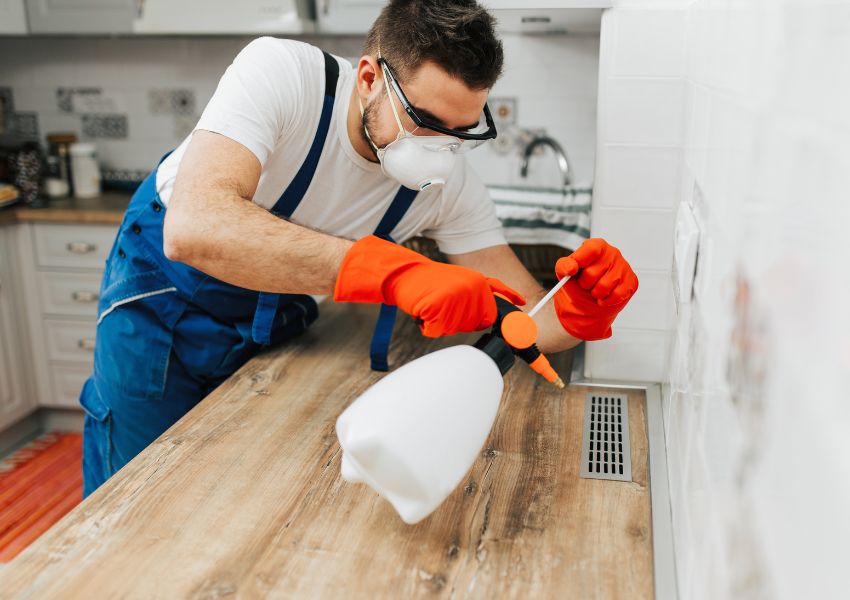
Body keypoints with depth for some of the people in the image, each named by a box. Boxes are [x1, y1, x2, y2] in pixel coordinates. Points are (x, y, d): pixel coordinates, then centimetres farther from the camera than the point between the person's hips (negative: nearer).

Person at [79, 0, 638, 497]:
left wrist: (579, 314, -42)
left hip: (279, 318, 3)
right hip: (168, 291, -3)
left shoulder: (452, 186, -19)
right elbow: (193, 228, -48)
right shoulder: (278, 72, -32)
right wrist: (398, 270, -56)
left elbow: (531, 321, -16)